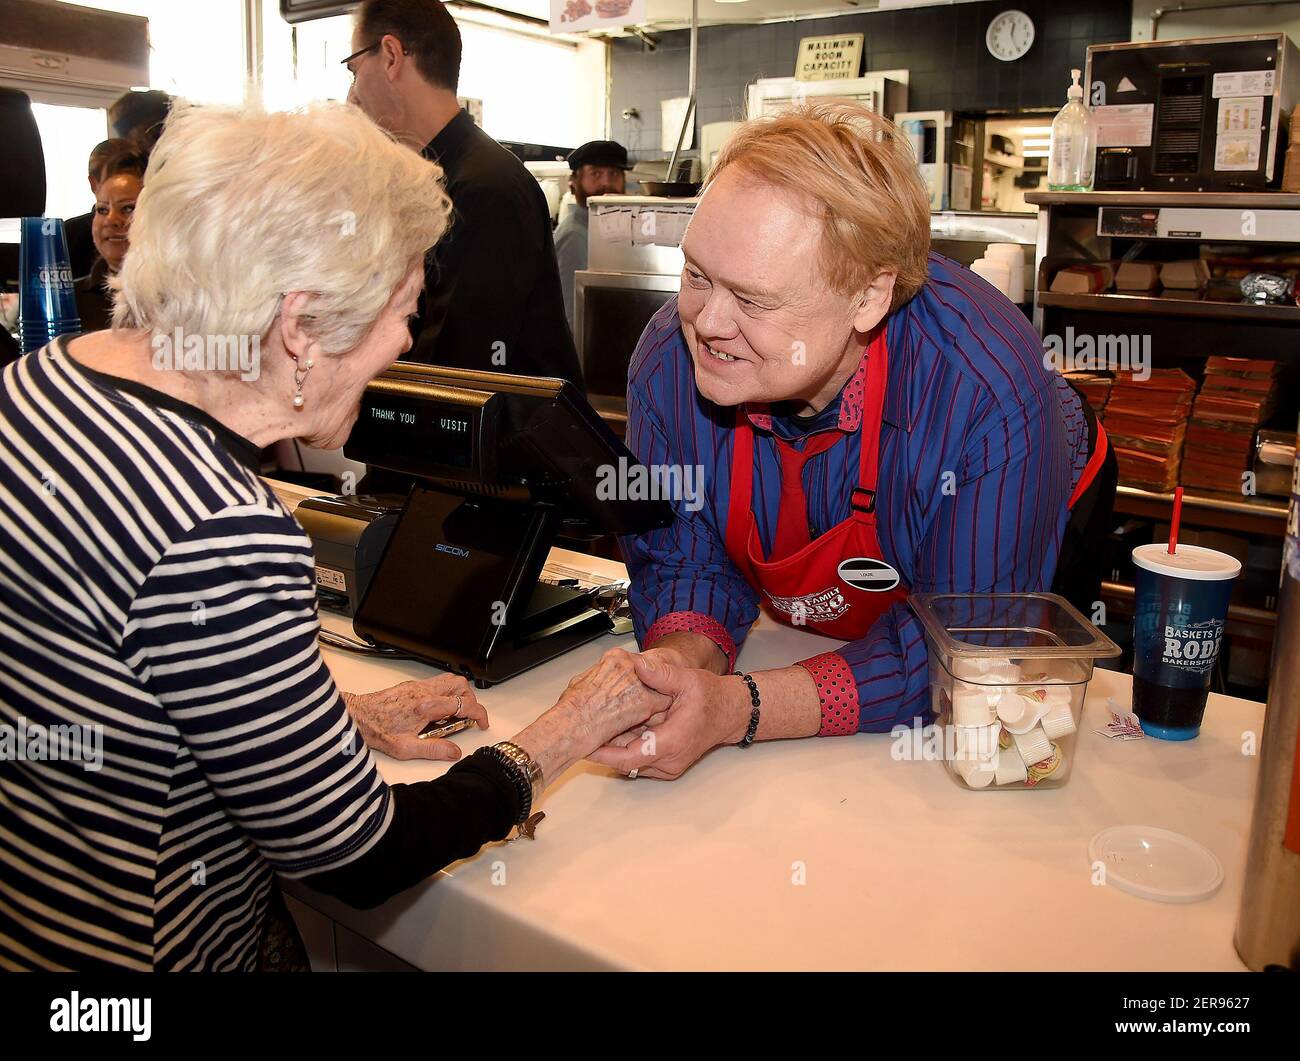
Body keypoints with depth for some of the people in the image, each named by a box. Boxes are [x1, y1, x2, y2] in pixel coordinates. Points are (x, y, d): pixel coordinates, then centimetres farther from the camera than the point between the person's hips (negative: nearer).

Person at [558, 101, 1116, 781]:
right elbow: (682, 561, -16)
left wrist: (737, 710, -45)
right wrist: (680, 661, -40)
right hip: (799, 625, 2)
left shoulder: (990, 398, -39)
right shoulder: (670, 358, -27)